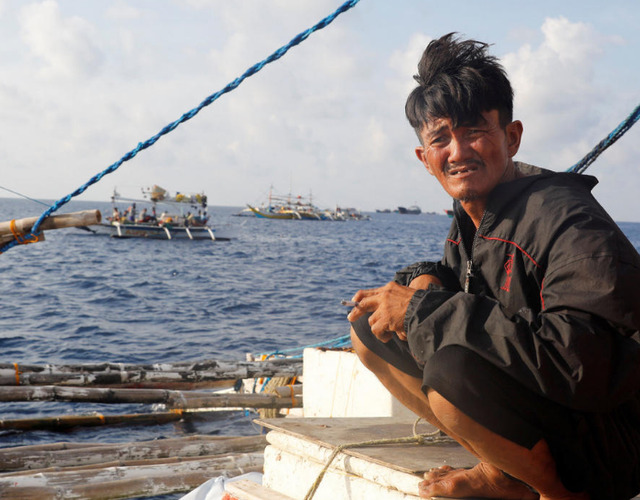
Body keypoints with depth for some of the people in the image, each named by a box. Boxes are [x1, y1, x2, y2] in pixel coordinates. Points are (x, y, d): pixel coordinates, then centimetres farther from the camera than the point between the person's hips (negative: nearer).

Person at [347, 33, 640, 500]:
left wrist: (426, 310, -29)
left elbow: (580, 362, -37)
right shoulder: (470, 221, 3)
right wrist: (425, 282, -6)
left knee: (453, 366, -36)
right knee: (368, 326, 7)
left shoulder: (568, 221, -23)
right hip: (525, 404, 9)